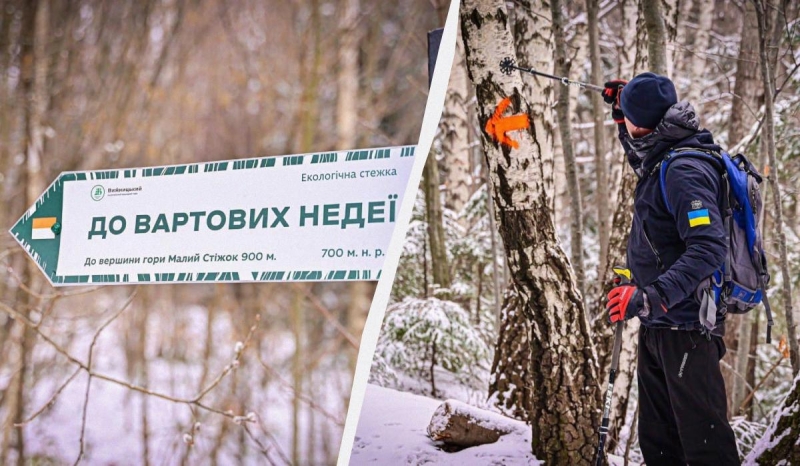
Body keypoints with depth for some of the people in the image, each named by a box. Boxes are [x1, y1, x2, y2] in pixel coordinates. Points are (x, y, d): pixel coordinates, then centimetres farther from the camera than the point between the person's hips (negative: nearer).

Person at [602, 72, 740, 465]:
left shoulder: (684, 171, -21)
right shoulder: (660, 160, 9)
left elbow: (708, 248, -31)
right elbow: (639, 156, 36)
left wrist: (651, 296, -38)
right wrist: (621, 113, 26)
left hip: (685, 328, -10)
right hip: (658, 326, 10)